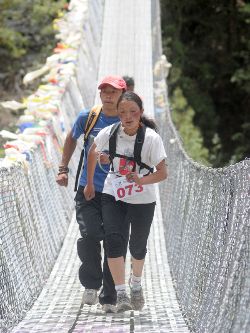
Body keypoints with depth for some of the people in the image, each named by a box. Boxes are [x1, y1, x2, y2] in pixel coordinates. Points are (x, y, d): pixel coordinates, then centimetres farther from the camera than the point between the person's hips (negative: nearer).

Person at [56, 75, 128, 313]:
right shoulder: (87, 118, 2)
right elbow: (71, 139, 22)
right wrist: (63, 169, 18)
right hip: (89, 191, 0)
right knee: (89, 235, -18)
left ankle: (109, 297, 10)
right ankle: (91, 284, 4)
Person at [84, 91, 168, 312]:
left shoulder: (152, 138, -19)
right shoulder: (109, 133, -11)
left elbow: (163, 173, -18)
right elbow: (93, 153, 10)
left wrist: (141, 181, -35)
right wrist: (89, 184, 16)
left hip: (142, 200, -1)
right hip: (113, 195, 1)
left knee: (138, 246, 10)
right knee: (114, 239, -18)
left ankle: (136, 284, 42)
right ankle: (121, 294, -19)